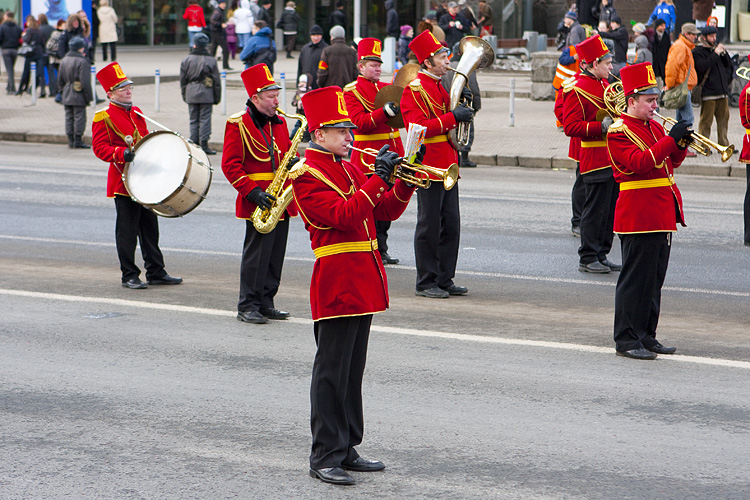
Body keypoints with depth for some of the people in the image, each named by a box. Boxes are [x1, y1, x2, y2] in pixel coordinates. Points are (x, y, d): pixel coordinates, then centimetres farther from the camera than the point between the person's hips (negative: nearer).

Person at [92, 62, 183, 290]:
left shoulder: (137, 113, 16)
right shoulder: (103, 118, -7)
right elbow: (99, 147, -13)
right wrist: (121, 153, -28)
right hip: (123, 181, -7)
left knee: (150, 227, 10)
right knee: (127, 229, -3)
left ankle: (156, 272, 17)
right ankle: (129, 275, 5)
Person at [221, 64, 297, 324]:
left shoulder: (279, 122, 14)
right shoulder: (238, 124, -8)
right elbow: (230, 165, -10)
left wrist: (293, 162, -2)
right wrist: (253, 192, -18)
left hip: (281, 201, 7)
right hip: (259, 202, -7)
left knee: (276, 254, 9)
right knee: (256, 253, -4)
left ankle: (266, 303, 18)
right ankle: (248, 306, 4)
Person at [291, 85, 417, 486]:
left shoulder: (349, 169, 16)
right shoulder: (306, 176, -10)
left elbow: (387, 211, 16)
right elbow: (343, 216, -23)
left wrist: (405, 181, -1)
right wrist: (379, 179, -24)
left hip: (363, 282, 9)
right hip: (336, 284, -9)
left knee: (352, 371, 13)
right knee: (332, 373, -4)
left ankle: (347, 449, 20)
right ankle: (325, 457, 0)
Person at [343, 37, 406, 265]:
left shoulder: (386, 88, 15)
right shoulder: (352, 91, -4)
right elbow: (359, 122, -17)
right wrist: (385, 112, -29)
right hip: (368, 157, -7)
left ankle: (382, 250, 16)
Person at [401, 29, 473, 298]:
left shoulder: (441, 88, 17)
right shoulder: (414, 89, -12)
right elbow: (419, 127, -21)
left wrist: (463, 111, 7)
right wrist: (452, 117, -22)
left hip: (447, 165, 9)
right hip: (428, 167, -9)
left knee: (451, 224, 9)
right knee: (429, 226, -3)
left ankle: (445, 279, 16)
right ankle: (426, 283, 4)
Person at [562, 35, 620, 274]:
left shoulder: (605, 85, 16)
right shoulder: (578, 90, -13)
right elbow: (571, 127, -18)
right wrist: (602, 127, -24)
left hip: (613, 159, 9)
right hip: (595, 161, -9)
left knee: (610, 209, 11)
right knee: (596, 209, -5)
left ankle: (601, 255, 19)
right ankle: (588, 259, 3)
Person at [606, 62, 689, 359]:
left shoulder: (655, 127, 16)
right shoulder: (619, 131, -10)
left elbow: (670, 162, 18)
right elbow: (639, 162, -24)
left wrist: (682, 144, -1)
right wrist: (671, 139, -25)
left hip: (663, 215, 9)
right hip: (638, 217, -9)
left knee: (655, 279, 12)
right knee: (635, 279, -5)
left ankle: (646, 335, 20)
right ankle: (627, 340, 1)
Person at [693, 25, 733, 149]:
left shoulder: (715, 48, 18)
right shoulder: (698, 51, -3)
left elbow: (728, 64, 19)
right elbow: (702, 67, -18)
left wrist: (724, 52, 2)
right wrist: (716, 54, -17)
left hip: (722, 91, 7)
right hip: (708, 91, -7)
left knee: (723, 119, 8)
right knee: (706, 120, -4)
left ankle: (724, 144, 13)